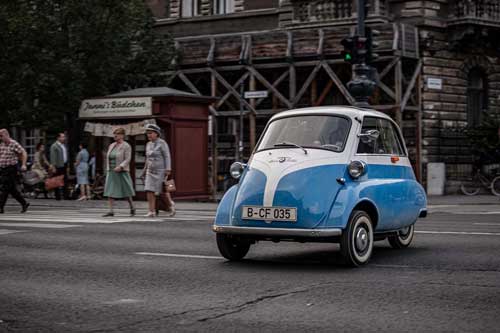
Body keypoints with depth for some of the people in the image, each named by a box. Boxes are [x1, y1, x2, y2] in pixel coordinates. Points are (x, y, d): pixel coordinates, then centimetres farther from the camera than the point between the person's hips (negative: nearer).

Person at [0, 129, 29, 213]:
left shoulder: (14, 144, -9)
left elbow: (24, 153, -8)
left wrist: (23, 165, -17)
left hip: (11, 169, -7)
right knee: (12, 189, 11)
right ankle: (24, 204, 21)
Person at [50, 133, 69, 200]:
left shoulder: (64, 145, 18)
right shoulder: (54, 146, -6)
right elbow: (53, 157, -11)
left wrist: (67, 166, 16)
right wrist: (54, 166, -18)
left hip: (64, 166, 7)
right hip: (58, 166, -7)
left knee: (65, 182, 4)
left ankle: (65, 196, 7)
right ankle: (57, 196, 2)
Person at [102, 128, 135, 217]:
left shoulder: (126, 146, -7)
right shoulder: (112, 145, 12)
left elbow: (128, 159, -15)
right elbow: (108, 158, 17)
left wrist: (120, 167, -27)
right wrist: (108, 170, 13)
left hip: (122, 172, -6)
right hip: (111, 172, 6)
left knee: (126, 191, 2)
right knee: (109, 191, -5)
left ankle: (132, 208, 21)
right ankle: (111, 211, -8)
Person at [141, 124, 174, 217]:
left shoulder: (162, 143, -9)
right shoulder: (149, 144, 11)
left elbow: (167, 156, -13)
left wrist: (168, 169, -21)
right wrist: (144, 171, 18)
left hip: (160, 171, -6)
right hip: (150, 171, 6)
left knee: (162, 191, -2)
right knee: (149, 191, -7)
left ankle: (170, 203, 25)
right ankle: (152, 211, -7)